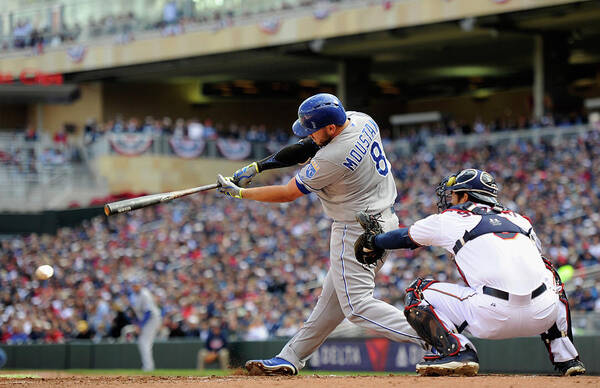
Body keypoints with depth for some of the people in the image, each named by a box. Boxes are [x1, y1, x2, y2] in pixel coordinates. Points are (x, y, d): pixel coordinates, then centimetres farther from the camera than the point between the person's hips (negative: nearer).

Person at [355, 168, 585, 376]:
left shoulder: (449, 219, 18)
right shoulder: (520, 220, 26)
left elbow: (404, 237, 35)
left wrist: (371, 243, 55)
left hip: (494, 316, -4)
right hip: (544, 315, 4)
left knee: (417, 294, 15)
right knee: (547, 270, 40)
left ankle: (457, 351, -7)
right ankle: (565, 357, 24)